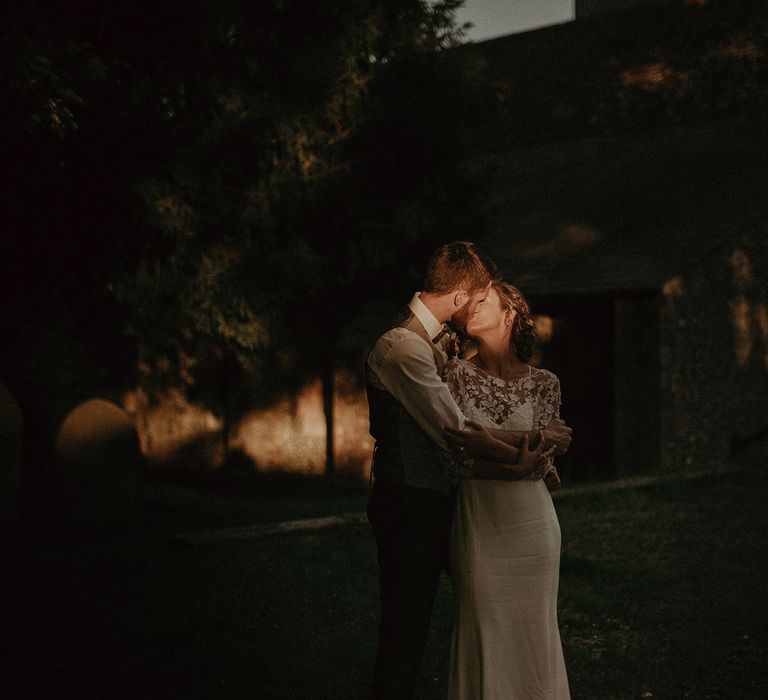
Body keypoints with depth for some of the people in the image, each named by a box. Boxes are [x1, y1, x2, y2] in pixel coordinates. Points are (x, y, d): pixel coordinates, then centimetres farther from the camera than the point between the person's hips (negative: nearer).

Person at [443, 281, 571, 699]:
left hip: (529, 523, 0)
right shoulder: (457, 374, 2)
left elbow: (539, 464, -8)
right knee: (482, 629, 4)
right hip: (476, 525, 0)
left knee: (532, 631, 7)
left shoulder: (543, 383, 1)